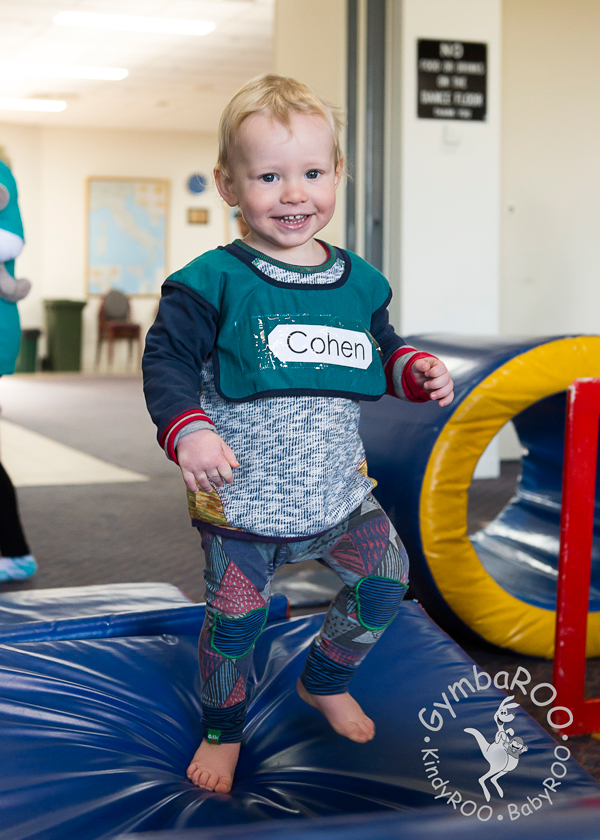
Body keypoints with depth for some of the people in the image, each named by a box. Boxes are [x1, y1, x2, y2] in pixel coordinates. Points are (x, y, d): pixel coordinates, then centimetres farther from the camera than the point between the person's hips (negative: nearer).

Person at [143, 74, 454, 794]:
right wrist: (188, 432, -29)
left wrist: (417, 371, -4)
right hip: (237, 494, -4)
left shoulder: (357, 281, 4)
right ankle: (222, 730, 31)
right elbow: (166, 361, -13)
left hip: (337, 487, 5)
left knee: (386, 580, 9)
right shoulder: (213, 282, -12)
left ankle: (325, 683, 36)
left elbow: (381, 351, 18)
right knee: (235, 614, 3)